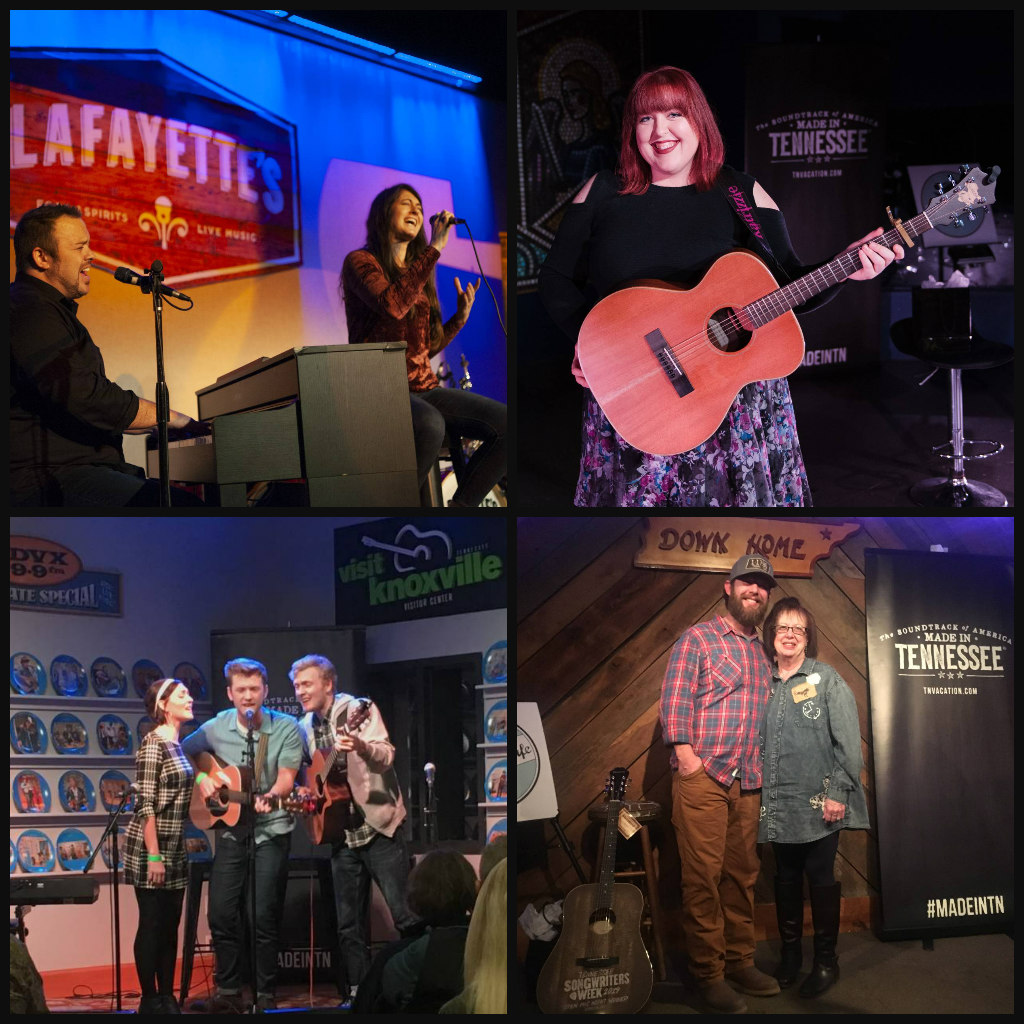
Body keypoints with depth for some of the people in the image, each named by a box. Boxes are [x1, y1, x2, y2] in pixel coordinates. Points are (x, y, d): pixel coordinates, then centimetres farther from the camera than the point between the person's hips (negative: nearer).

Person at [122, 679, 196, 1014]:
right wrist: (153, 855, -20)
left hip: (175, 847, 8)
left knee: (170, 925, 11)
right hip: (151, 847, -8)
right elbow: (145, 804, -18)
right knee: (151, 924, -1)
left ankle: (167, 997, 18)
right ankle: (149, 1000, 7)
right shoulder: (154, 744, -14)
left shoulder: (179, 744, 11)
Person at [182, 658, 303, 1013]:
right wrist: (201, 777, -1)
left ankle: (265, 995, 6)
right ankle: (228, 993, 17)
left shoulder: (287, 728, -7)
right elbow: (183, 753, 18)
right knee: (222, 914, 3)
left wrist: (269, 797, -32)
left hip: (271, 831, -3)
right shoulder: (215, 728, 1)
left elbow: (286, 777, -12)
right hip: (230, 829, 3)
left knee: (263, 916, -6)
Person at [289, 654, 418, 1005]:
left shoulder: (358, 709, -8)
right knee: (349, 925, 8)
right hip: (341, 834, 6)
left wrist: (361, 746, -42)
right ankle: (356, 994, 15)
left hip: (378, 826, -6)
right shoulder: (305, 727, 10)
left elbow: (386, 757, -22)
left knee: (406, 915, -8)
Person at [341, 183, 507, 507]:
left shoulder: (418, 273, 21)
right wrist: (435, 248, -18)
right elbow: (392, 305, -22)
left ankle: (459, 508, -5)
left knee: (506, 423, -13)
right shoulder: (361, 262, 0)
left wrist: (461, 316, 7)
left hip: (423, 388, 7)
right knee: (430, 424, -39)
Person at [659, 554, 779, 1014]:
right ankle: (708, 975, -1)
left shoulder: (761, 654, 20)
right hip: (702, 777, -6)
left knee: (742, 875, 8)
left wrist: (763, 768, 14)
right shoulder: (698, 639, 1)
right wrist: (685, 751, -16)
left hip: (747, 783, 6)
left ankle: (739, 961, 18)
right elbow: (675, 698, -6)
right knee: (703, 877, -6)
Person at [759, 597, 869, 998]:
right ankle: (790, 955, 23)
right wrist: (756, 791, 3)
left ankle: (826, 961, 13)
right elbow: (756, 743, 10)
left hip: (818, 804, -4)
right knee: (786, 879, 11)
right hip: (778, 806, 4)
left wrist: (838, 792, -13)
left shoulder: (827, 679, -2)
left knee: (821, 878, 1)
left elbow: (848, 740, -7)